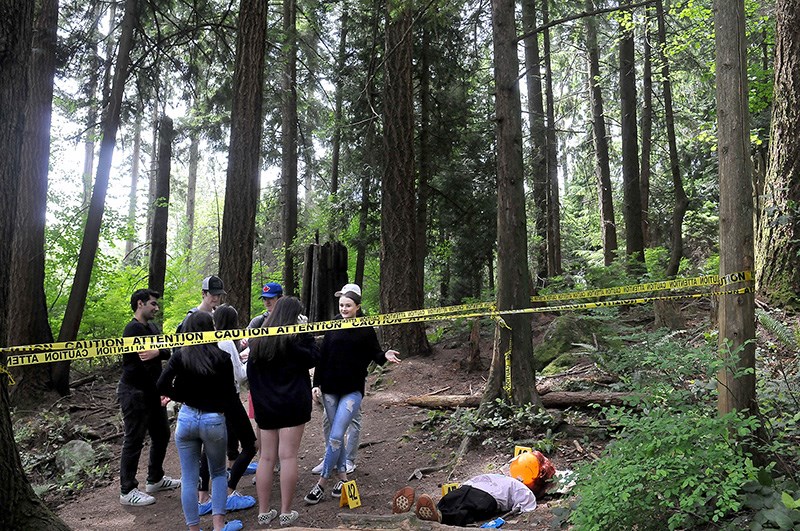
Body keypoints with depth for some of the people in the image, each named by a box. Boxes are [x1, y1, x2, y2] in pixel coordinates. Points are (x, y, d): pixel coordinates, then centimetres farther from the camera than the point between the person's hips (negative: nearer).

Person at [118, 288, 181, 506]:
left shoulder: (152, 328, 12)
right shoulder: (133, 329, -17)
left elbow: (168, 351, -1)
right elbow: (146, 360, -25)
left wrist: (158, 352, -20)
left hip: (152, 391, 10)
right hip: (135, 393, -9)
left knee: (161, 435, 17)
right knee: (133, 441, -1)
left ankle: (155, 479, 32)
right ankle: (127, 491, 10)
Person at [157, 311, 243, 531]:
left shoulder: (180, 356, -5)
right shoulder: (222, 358, -10)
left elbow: (163, 385, -11)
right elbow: (231, 397, -9)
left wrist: (183, 397, 4)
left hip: (187, 418, 1)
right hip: (214, 420, -1)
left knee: (189, 478, 10)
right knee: (218, 473, 19)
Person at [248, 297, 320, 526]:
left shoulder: (258, 338, 8)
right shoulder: (297, 336, -10)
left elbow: (251, 372, 12)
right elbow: (313, 358, -5)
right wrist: (308, 333, 1)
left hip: (264, 405, 5)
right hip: (292, 404, -5)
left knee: (266, 457, 11)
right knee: (288, 456, 0)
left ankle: (264, 512, 16)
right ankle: (286, 512, 5)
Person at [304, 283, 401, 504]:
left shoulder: (366, 329, -3)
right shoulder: (332, 327, 4)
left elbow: (375, 353, 3)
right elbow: (322, 357, 6)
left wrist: (385, 356, -19)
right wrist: (317, 384, 4)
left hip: (352, 390, -4)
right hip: (330, 389, 4)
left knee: (335, 436, -9)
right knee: (335, 435, 10)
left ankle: (322, 483, 1)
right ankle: (343, 476, 25)